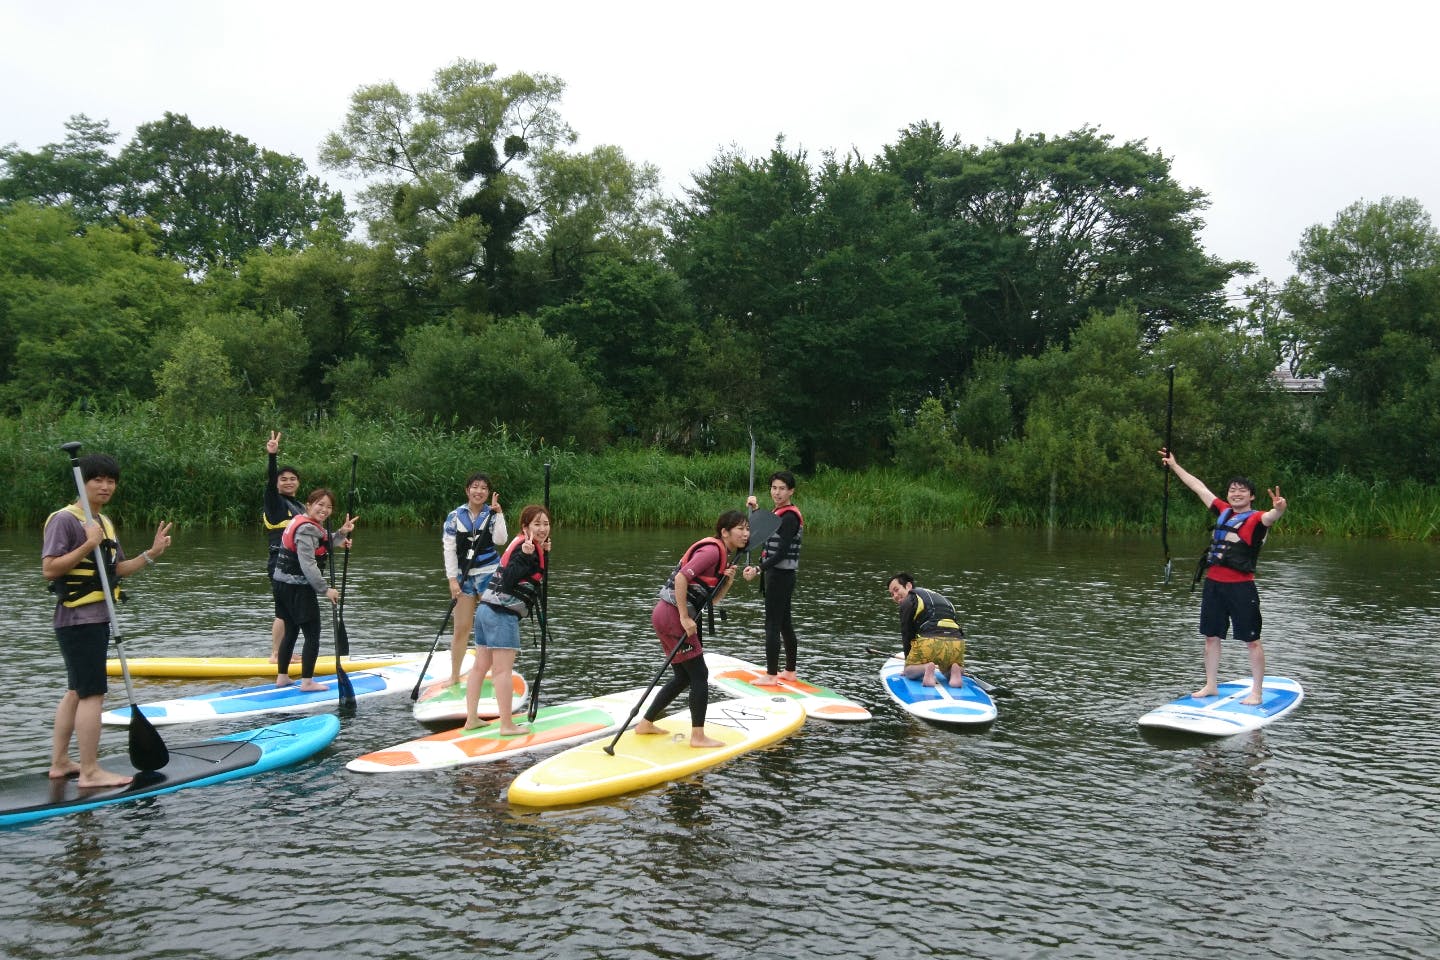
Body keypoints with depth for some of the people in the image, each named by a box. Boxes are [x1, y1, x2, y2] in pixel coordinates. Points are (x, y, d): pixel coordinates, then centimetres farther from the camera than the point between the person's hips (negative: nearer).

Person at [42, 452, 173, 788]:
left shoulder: (104, 522, 15)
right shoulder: (64, 519, -13)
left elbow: (118, 569, 15)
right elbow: (49, 569, -20)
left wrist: (151, 554, 3)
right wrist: (87, 545, -27)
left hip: (97, 620, 10)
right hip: (78, 620, -10)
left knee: (76, 692, 14)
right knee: (93, 693, -9)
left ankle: (59, 763, 23)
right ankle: (90, 772, -5)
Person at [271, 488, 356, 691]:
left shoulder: (302, 522, 12)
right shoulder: (307, 529, -19)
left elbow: (321, 545, 23)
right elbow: (308, 565, -25)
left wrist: (341, 533, 9)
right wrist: (325, 590, -21)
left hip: (284, 585, 10)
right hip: (299, 589, -10)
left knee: (290, 631, 18)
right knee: (312, 634, -3)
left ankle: (282, 677, 26)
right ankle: (307, 681, 0)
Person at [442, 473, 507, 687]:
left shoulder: (492, 514, 2)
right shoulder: (455, 516, 1)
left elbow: (500, 540, -14)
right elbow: (448, 549, 0)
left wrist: (498, 513, -17)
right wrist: (452, 579, -5)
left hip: (489, 574, 0)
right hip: (463, 576, 1)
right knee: (461, 629, 2)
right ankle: (454, 677, 14)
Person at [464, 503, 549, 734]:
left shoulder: (524, 545, 16)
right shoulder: (525, 549, -13)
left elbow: (536, 578, 20)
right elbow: (508, 581, -24)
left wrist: (544, 553, 13)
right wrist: (526, 556, -33)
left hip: (486, 609, 10)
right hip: (503, 614, -10)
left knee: (480, 666, 12)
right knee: (503, 670, -6)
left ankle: (471, 718, 19)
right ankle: (507, 725, -3)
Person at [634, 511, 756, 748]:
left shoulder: (723, 555, 16)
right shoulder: (712, 549, -14)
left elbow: (713, 599, 12)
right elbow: (681, 577, -25)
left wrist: (728, 579, -5)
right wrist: (685, 618, -22)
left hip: (666, 615, 10)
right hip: (672, 615, -10)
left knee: (683, 677, 17)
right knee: (699, 675, -3)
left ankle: (645, 724, 25)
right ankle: (698, 736, 3)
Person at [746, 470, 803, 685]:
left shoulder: (789, 517, -17)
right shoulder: (780, 513, 13)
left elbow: (781, 552, -23)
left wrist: (759, 568, -27)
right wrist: (756, 509, 19)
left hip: (780, 576, -10)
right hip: (776, 575, 10)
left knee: (772, 625, -6)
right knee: (784, 624, 15)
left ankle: (770, 676, -2)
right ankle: (790, 671, 24)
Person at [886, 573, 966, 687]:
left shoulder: (908, 602, 12)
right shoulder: (939, 597, 32)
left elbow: (907, 635, 12)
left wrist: (909, 661, 25)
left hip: (930, 641, -5)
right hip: (957, 642, 5)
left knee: (908, 671, 19)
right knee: (947, 672, 33)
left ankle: (925, 668, -14)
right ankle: (954, 670, -2)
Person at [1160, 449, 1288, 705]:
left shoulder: (1257, 519, -5)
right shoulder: (1223, 511, 12)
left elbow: (1271, 516, -29)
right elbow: (1199, 487, 21)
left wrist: (1279, 509, -52)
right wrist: (1174, 465, 28)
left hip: (1241, 586, -7)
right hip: (1213, 584, 7)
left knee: (1251, 640, 1)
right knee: (1211, 637, 13)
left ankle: (1257, 692, 7)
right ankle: (1211, 686, 25)